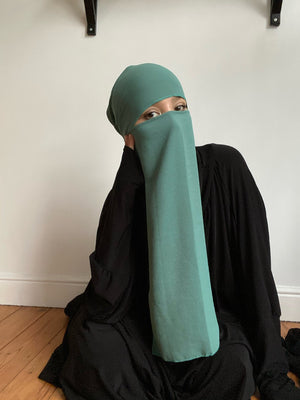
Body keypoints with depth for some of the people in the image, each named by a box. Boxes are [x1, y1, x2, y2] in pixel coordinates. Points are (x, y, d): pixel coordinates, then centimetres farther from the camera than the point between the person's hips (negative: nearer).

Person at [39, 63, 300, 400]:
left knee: (232, 364, -30)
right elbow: (106, 294, -21)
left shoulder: (224, 166, -19)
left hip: (214, 308, 0)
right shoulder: (129, 190, -14)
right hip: (150, 308, 1)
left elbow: (255, 271, -16)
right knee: (93, 341, -26)